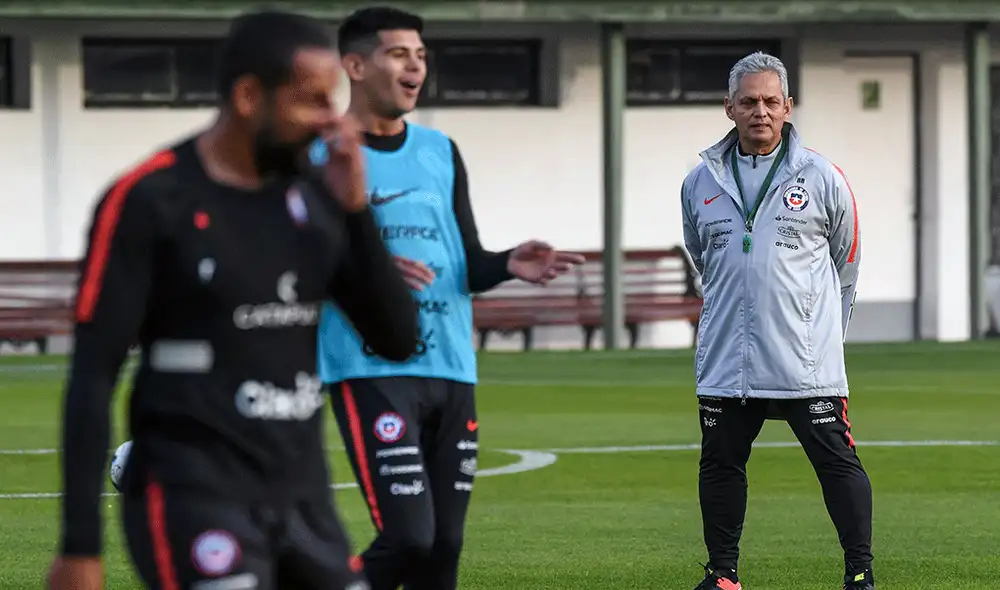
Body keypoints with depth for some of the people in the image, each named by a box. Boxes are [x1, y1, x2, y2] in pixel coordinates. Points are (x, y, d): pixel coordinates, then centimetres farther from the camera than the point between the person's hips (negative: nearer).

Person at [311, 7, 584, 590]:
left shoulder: (441, 153, 15)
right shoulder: (320, 157, -2)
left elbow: (468, 266, 15)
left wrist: (508, 265, -7)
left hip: (451, 369, 6)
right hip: (373, 370, -6)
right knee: (409, 538, -18)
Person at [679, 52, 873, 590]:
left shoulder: (822, 178, 1)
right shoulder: (700, 183, 7)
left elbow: (845, 264, 13)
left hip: (808, 363, -3)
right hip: (725, 361, 3)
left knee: (836, 460, -5)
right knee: (721, 463, 8)